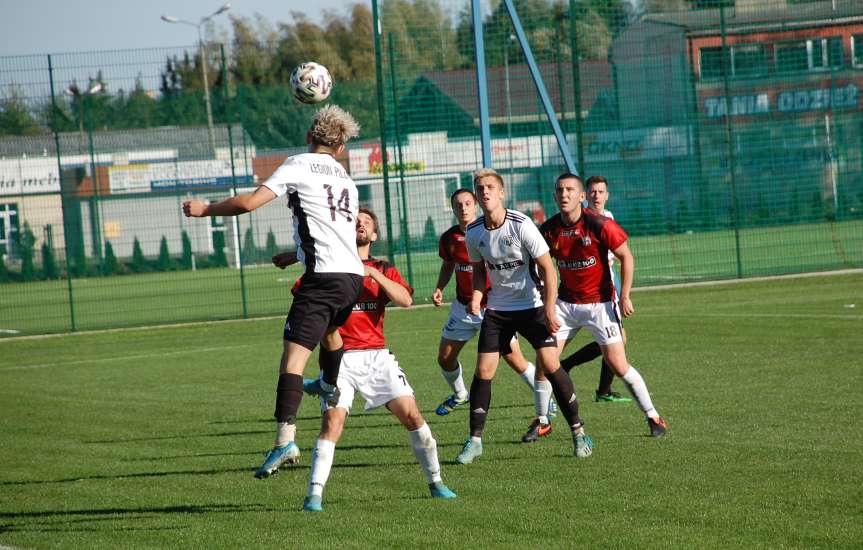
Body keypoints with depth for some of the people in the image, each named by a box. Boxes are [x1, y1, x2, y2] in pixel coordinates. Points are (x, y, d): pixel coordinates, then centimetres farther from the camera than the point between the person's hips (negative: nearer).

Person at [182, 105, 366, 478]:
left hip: (324, 275, -7)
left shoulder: (299, 166, -1)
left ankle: (285, 440, -30)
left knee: (294, 354, -15)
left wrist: (205, 209, 3)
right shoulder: (345, 179, 21)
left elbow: (249, 203, -11)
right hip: (353, 275, 7)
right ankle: (329, 386, 63)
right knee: (329, 329, 37)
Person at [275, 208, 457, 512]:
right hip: (340, 358, -2)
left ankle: (435, 482, 10)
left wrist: (372, 273, -13)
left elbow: (405, 299, -6)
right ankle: (314, 494, -15)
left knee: (410, 413, -6)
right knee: (333, 421, -18)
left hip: (377, 355, 2)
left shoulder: (383, 270, 13)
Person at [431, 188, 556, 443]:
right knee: (445, 357, 12)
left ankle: (543, 419, -3)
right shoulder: (449, 238, -1)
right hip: (463, 307, 6)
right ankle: (459, 395, 45)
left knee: (514, 359, -13)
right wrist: (439, 288, 1)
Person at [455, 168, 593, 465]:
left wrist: (549, 310, -20)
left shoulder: (521, 225, -17)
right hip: (497, 309, 4)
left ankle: (578, 432, 1)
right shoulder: (473, 232, -3)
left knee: (550, 365, -13)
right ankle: (474, 441, 6)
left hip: (531, 306, -4)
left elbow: (547, 268, -14)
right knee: (483, 371, -4)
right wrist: (476, 296, -4)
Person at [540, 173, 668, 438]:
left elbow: (626, 257, -8)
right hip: (565, 303, 4)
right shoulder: (549, 229, -4)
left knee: (618, 366, -7)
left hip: (599, 303, -4)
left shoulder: (599, 225, -17)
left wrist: (624, 296, -11)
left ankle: (653, 416, 8)